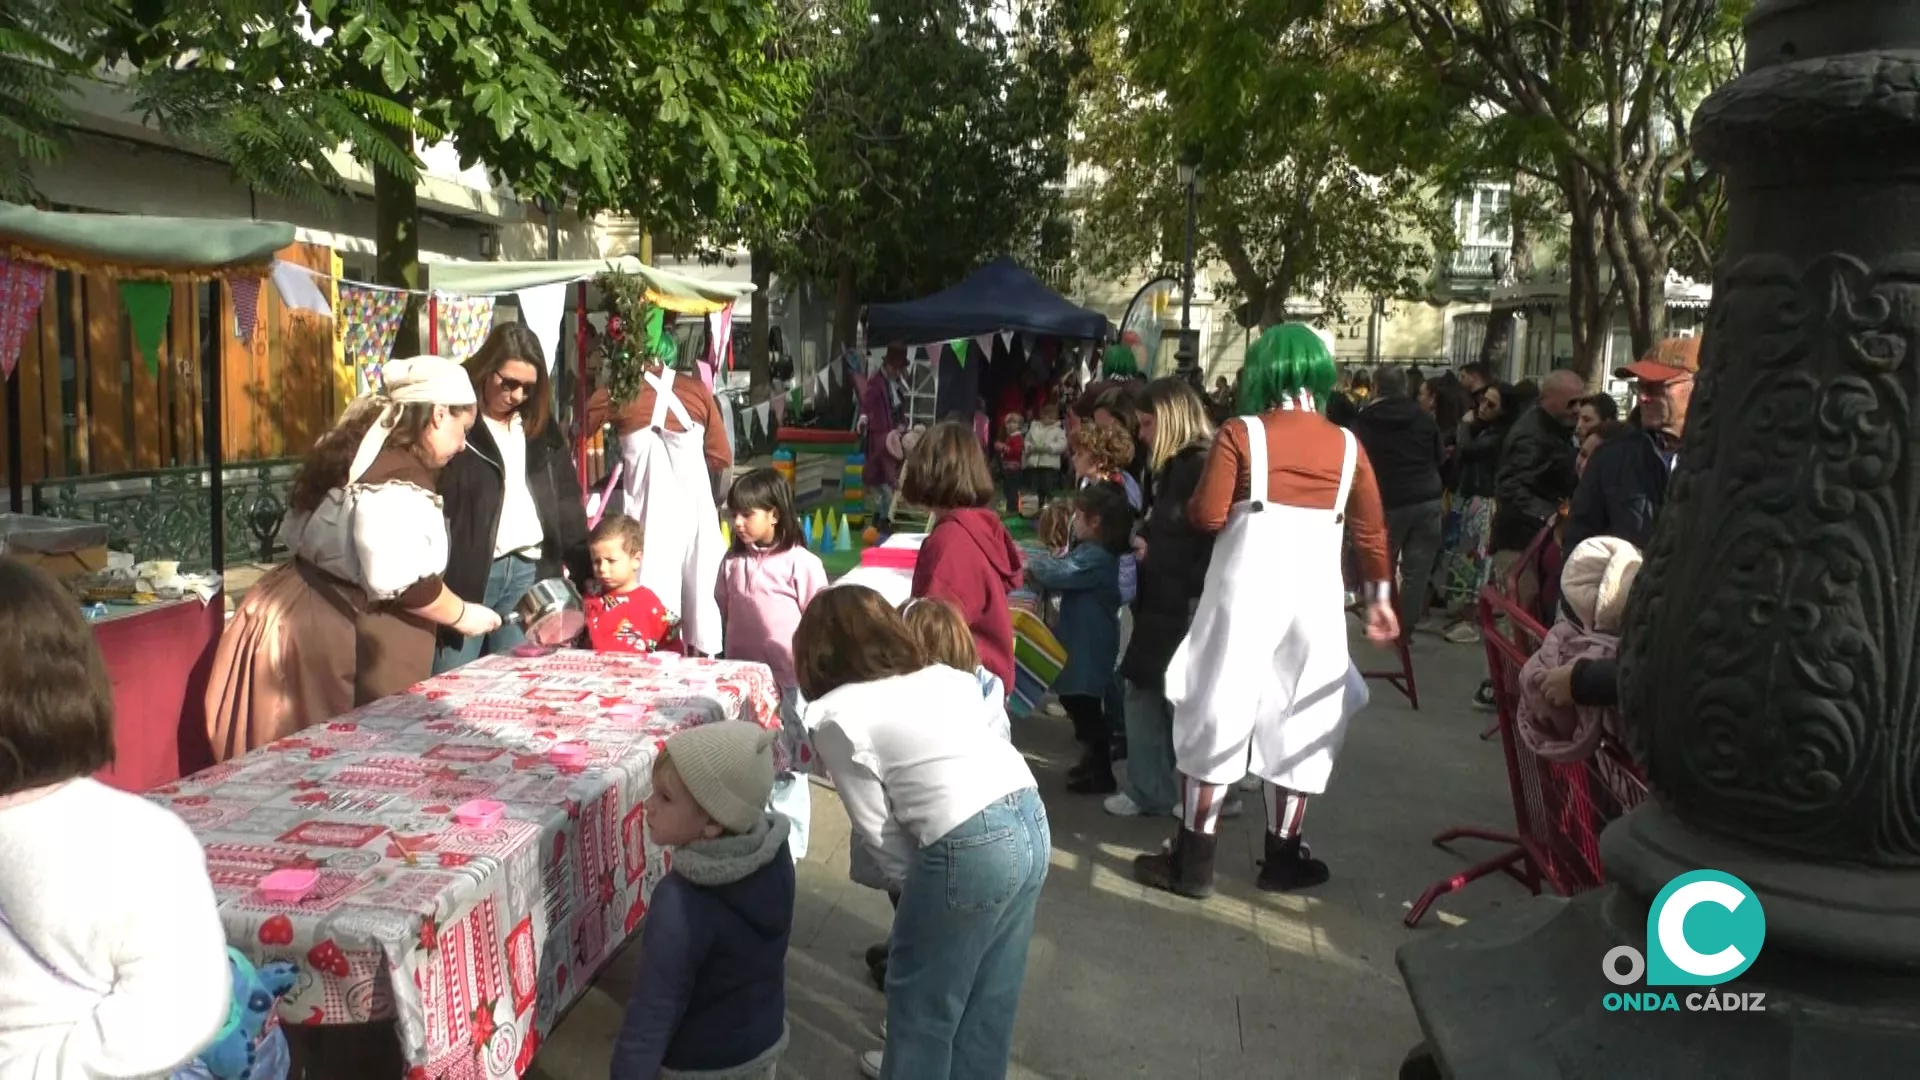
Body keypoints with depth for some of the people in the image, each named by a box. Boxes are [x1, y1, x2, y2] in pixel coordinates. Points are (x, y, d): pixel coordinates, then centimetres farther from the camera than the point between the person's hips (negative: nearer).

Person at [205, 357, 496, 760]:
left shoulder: (360, 450, 11)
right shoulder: (398, 480, -20)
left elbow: (297, 534, 19)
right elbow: (405, 584, -24)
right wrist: (462, 615, -8)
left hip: (299, 612, 10)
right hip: (331, 633, -10)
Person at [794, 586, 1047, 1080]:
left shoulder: (838, 717, -2)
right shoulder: (940, 677, 18)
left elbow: (876, 830, -2)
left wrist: (916, 881, 11)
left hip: (972, 847, -7)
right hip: (1032, 820, 8)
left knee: (922, 999, 16)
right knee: (991, 993, 24)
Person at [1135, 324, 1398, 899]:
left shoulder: (1241, 434, -6)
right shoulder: (1348, 445, 4)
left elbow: (1207, 516, -11)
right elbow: (1371, 532, 9)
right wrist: (1379, 597, 20)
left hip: (1245, 596, -3)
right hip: (1315, 602, 3)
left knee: (1215, 722, 5)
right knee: (1296, 729, 13)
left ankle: (1193, 861, 8)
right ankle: (1283, 858, 22)